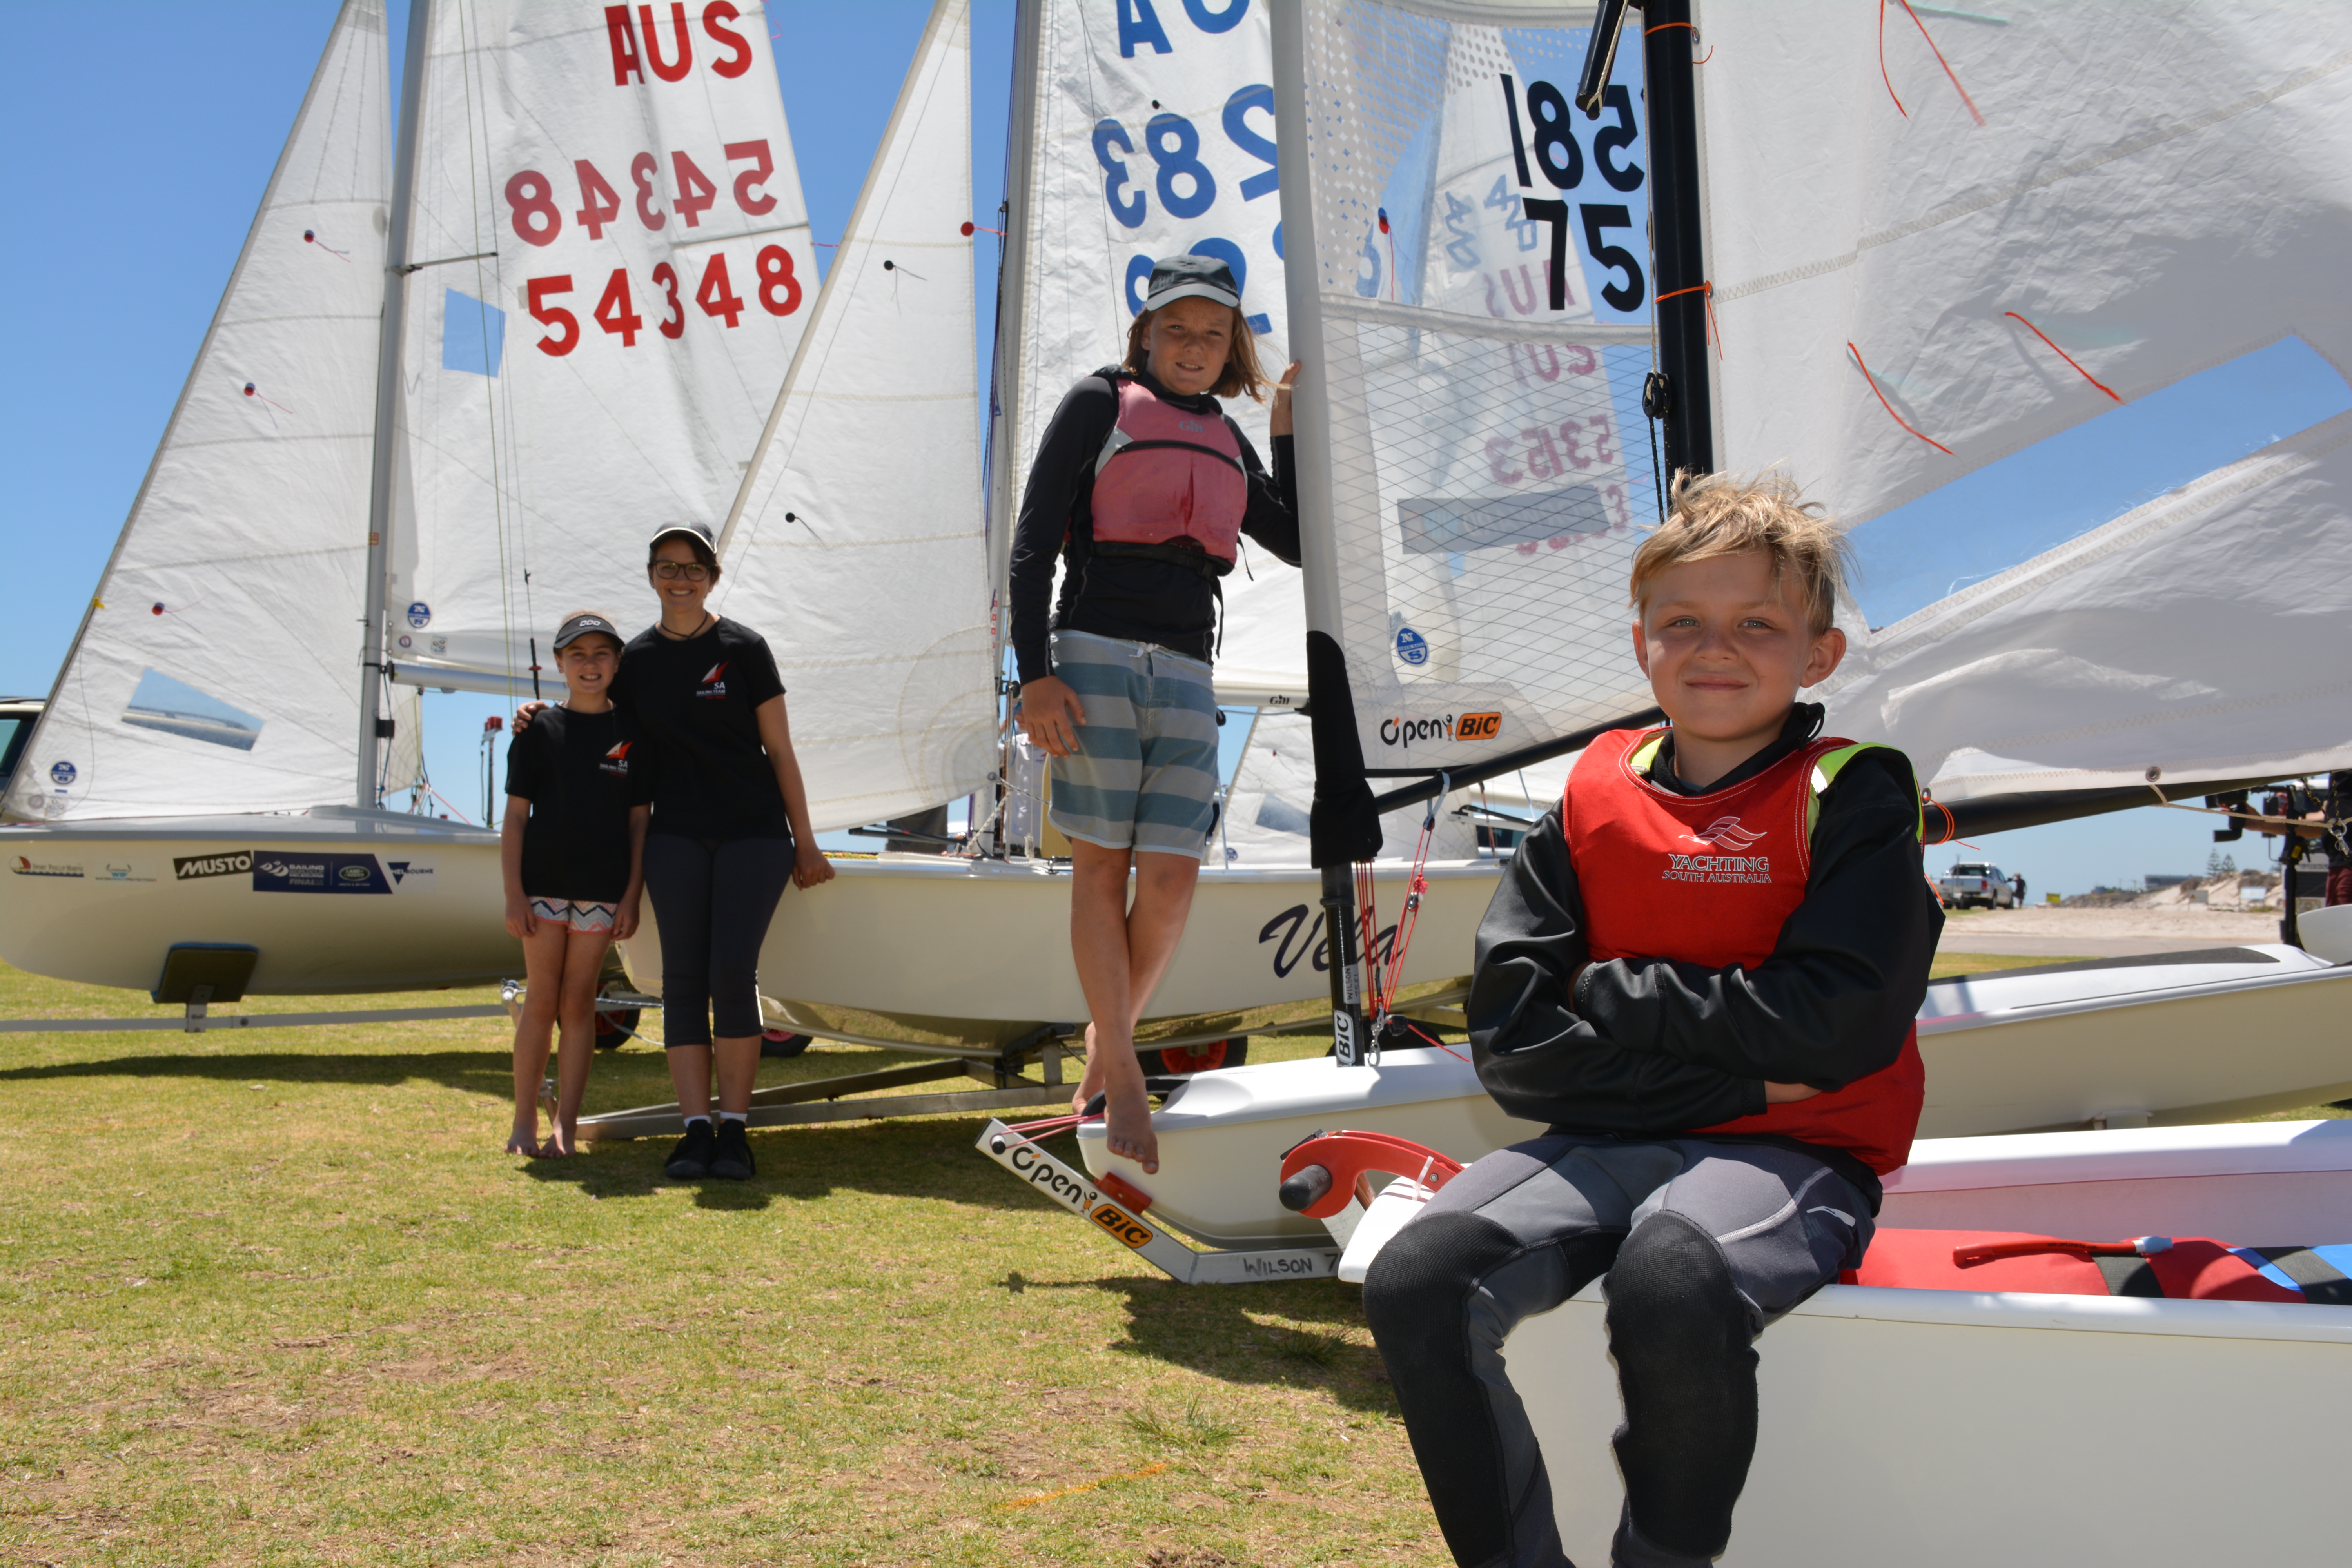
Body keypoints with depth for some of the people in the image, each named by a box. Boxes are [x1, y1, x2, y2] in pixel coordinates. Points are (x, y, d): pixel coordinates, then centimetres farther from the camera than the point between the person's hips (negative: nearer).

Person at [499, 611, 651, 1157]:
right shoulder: (539, 732, 2)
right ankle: (524, 1123, 13)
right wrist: (514, 894, -5)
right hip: (544, 885, -1)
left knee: (579, 1004, 4)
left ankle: (565, 1128, 9)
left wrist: (632, 895, 0)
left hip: (602, 891, 1)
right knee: (542, 1001, 3)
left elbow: (639, 820, 6)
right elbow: (516, 817, 1)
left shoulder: (631, 734, 5)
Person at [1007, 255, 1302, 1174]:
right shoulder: (1100, 402, 6)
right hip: (1096, 654, -4)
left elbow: (1296, 540, 23)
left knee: (1173, 874, -5)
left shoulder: (1224, 437, 21)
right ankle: (1123, 1079, 5)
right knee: (1101, 862, -3)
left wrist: (1286, 428, 17)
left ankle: (1109, 1033, 18)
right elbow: (1033, 541, -1)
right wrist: (1035, 673, -11)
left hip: (1187, 672, 4)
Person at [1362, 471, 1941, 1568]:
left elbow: (1838, 1025, -13)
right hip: (1603, 1144, 4)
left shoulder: (1852, 796, 1)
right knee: (1416, 1282, -22)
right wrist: (1731, 1072, -9)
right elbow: (1510, 1041, 0)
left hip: (1787, 1154, -3)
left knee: (1669, 1289, -35)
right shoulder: (1596, 794, 8)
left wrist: (1608, 994, -7)